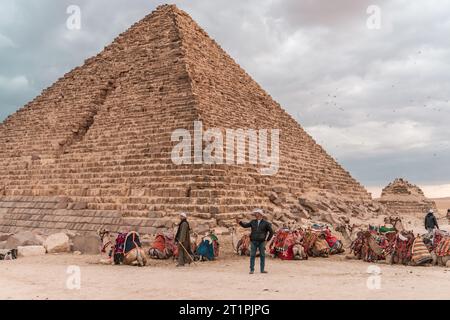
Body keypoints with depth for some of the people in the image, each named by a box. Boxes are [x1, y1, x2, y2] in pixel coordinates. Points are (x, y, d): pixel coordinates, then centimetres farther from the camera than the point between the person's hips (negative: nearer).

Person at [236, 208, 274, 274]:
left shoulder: (265, 223, 2)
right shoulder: (253, 222, 10)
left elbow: (271, 232, 6)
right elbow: (245, 225, 7)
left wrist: (268, 239, 4)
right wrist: (240, 222, -8)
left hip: (262, 242, -2)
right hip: (253, 242, 2)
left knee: (262, 255, 4)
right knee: (252, 255, 0)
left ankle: (262, 269, 13)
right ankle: (252, 270, 5)